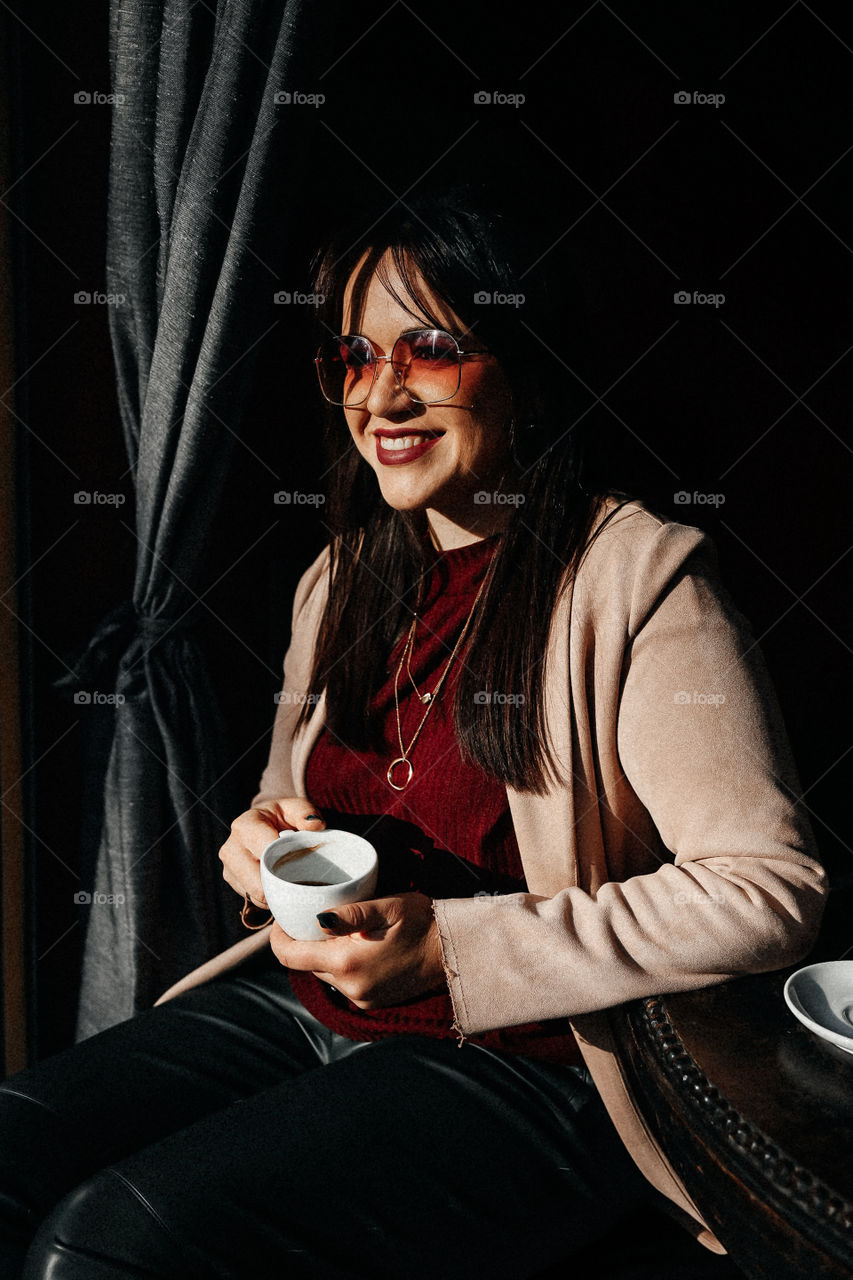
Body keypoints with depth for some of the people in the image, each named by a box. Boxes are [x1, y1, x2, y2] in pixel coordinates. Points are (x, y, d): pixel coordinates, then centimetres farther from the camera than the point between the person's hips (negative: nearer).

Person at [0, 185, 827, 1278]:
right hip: (306, 997, 7)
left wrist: (450, 950, -20)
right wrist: (264, 846, -2)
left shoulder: (634, 576, -11)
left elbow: (769, 891, -18)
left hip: (528, 1063, -6)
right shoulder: (344, 578, 11)